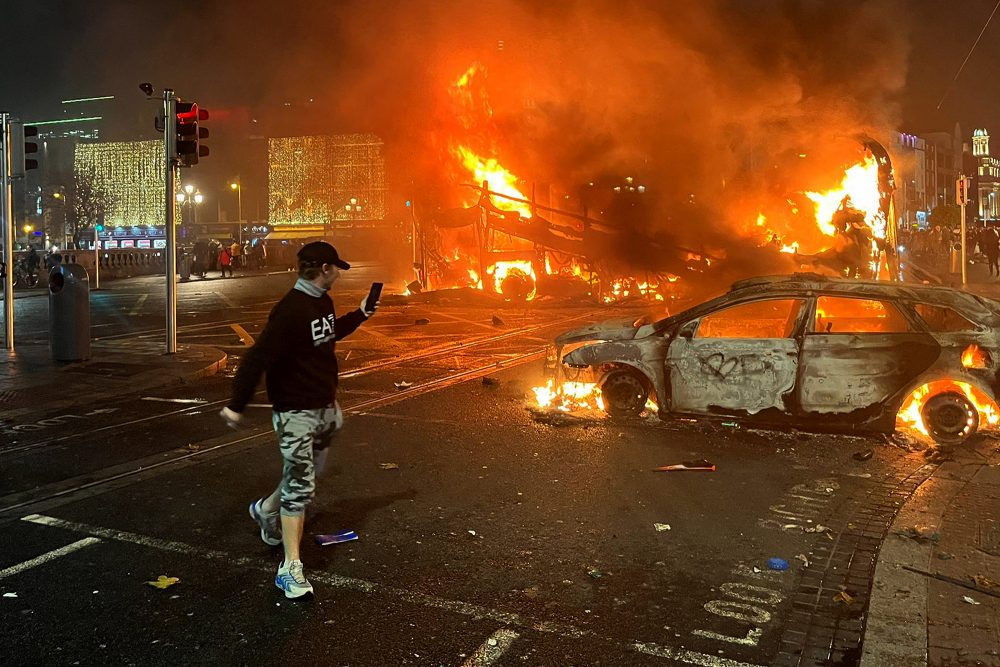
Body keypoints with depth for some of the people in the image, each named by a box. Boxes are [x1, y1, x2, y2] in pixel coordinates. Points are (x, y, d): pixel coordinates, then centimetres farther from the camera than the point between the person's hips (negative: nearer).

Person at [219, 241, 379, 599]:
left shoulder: (323, 301, 6)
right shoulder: (291, 310, -24)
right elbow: (258, 357, -28)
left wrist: (360, 314, 19)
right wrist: (237, 404, -29)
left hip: (324, 407, 9)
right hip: (295, 411, -9)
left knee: (307, 474, 22)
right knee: (300, 484, -7)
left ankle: (267, 509, 48)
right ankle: (291, 567, 2)